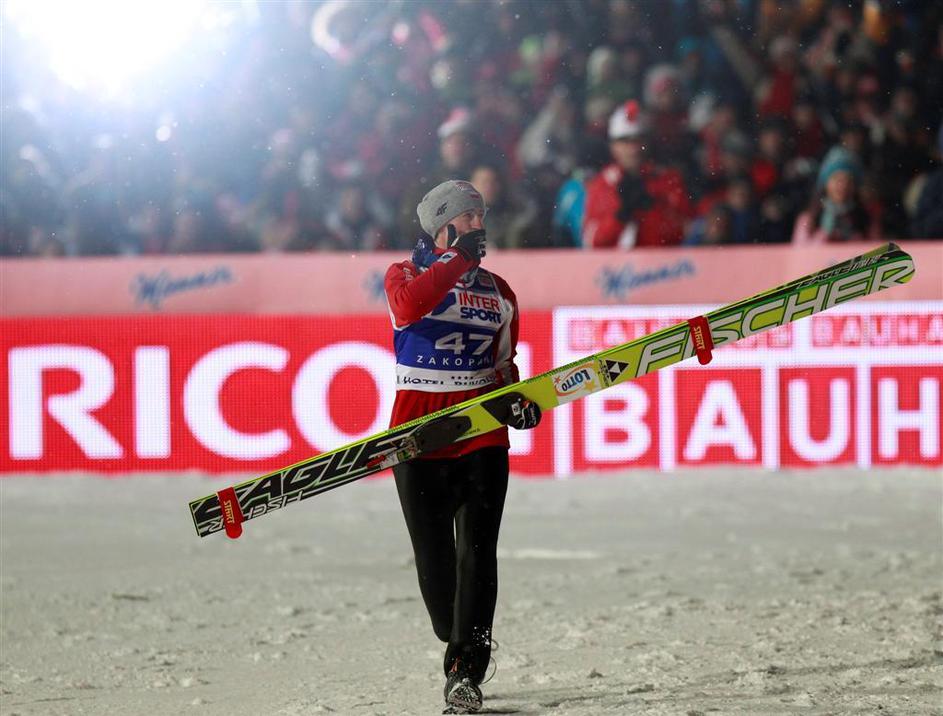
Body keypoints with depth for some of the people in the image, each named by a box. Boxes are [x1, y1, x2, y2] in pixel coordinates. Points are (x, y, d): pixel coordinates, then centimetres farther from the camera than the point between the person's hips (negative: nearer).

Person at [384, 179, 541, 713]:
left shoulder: (498, 292, 14)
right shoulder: (405, 275, 2)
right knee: (434, 560, 2)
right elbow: (408, 307, -23)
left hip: (483, 435, 2)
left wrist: (518, 399, 1)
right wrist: (460, 259, -21)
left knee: (477, 553, -11)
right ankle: (459, 643, 27)